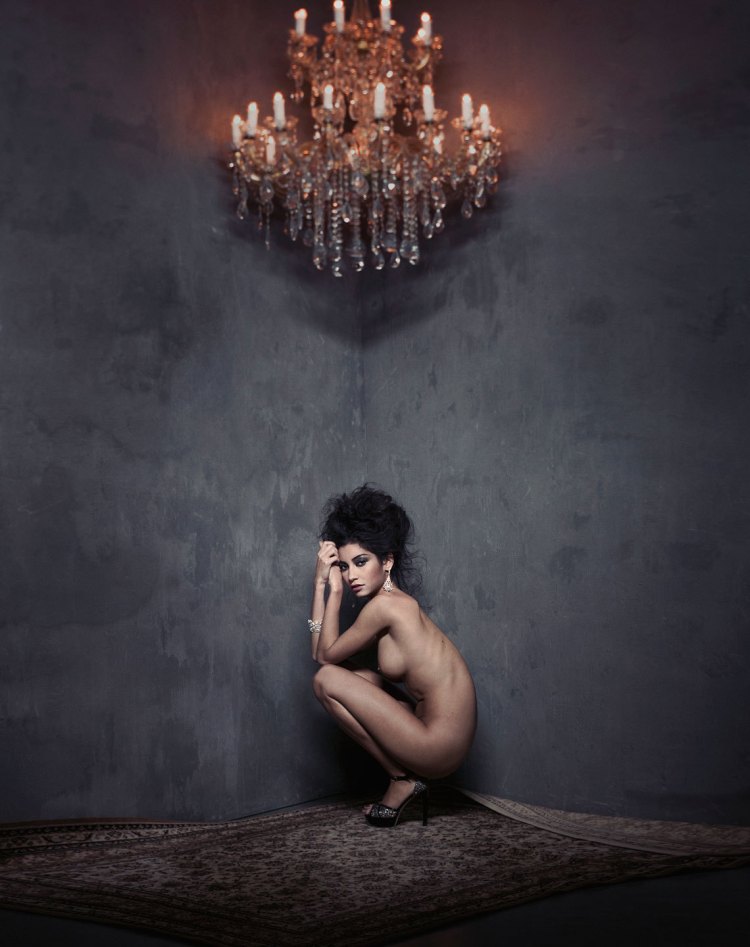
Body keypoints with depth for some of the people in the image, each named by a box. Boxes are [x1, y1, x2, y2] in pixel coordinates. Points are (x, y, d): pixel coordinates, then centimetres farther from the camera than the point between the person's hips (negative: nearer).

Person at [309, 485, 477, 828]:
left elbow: (325, 655, -3)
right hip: (445, 740, 9)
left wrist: (334, 590, 0)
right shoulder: (397, 603, 12)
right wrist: (321, 583, 8)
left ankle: (403, 780, 2)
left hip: (439, 749, -9)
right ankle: (406, 777, 15)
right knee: (348, 676, 18)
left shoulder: (386, 604, -15)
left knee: (326, 679, -5)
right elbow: (320, 650, 12)